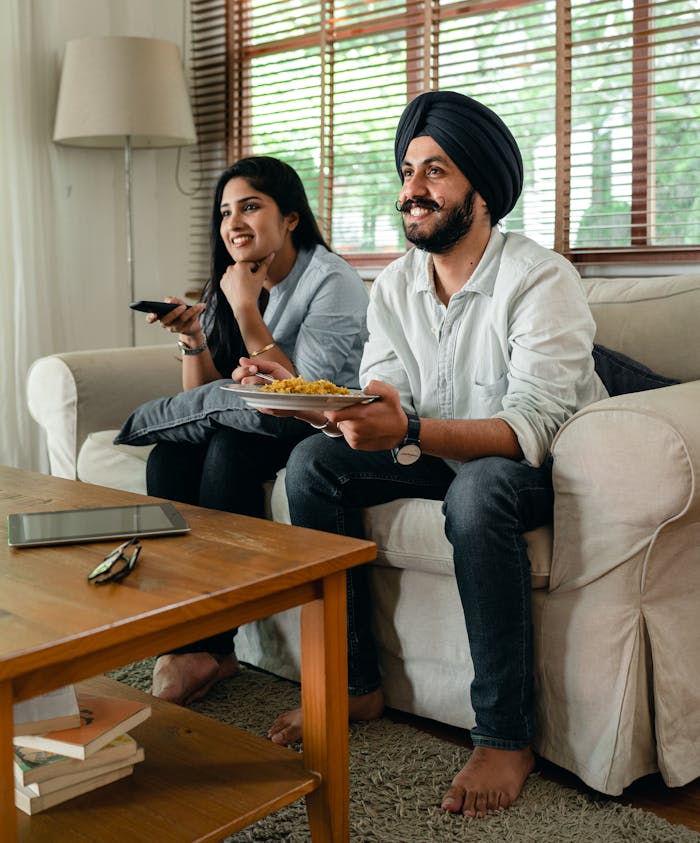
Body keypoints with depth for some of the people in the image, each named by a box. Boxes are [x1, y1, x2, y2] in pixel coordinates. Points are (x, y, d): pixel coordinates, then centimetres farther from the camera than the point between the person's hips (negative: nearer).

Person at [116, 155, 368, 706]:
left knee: (231, 446, -31)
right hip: (251, 427, 6)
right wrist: (194, 338, -13)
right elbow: (203, 398, 5)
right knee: (170, 452, -22)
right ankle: (184, 638, -22)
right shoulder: (228, 289, 9)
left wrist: (246, 310, -19)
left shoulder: (332, 282, -11)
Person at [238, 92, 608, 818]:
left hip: (540, 467, -6)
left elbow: (534, 427, -32)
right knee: (313, 462, -12)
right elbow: (379, 405, -4)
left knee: (477, 488, -38)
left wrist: (410, 431, -47)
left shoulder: (541, 280, -21)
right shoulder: (393, 285, -1)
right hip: (440, 454, 6)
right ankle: (354, 684, -3)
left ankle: (505, 735, -23)